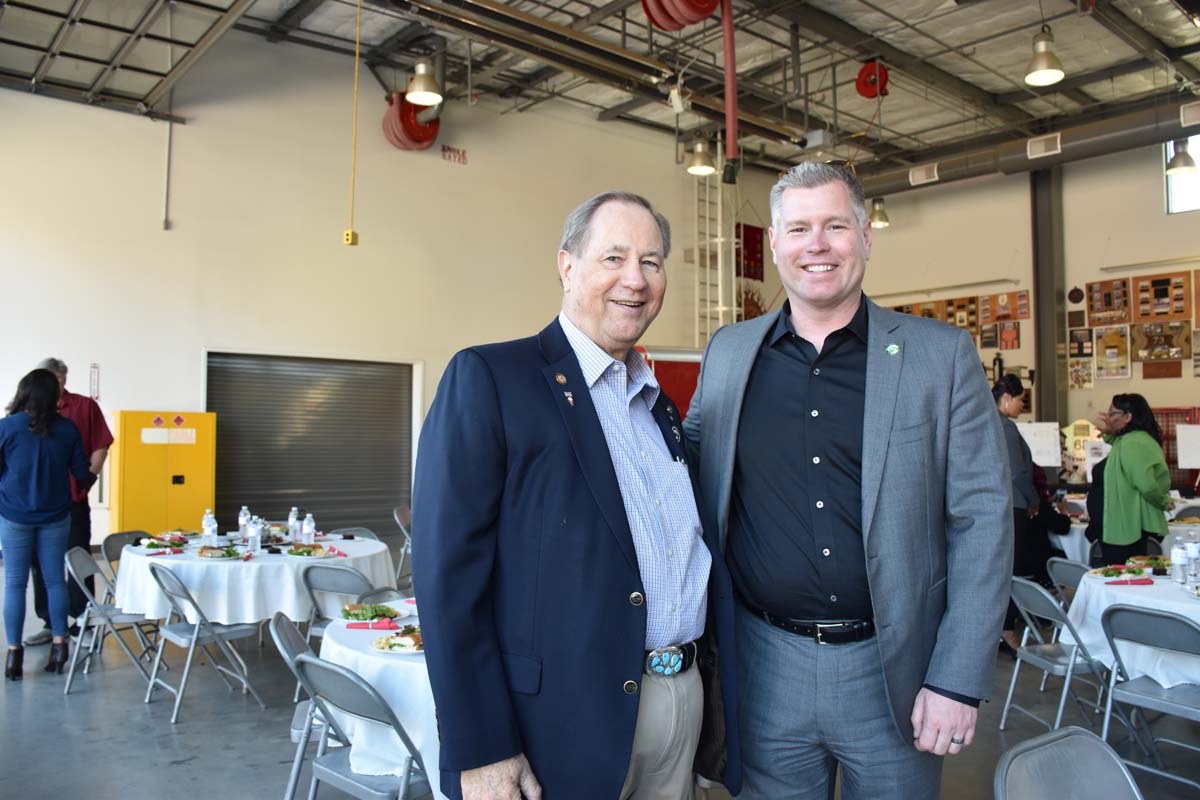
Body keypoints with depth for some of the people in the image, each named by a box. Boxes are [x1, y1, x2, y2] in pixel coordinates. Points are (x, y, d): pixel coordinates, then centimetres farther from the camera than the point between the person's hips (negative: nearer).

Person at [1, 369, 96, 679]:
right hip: (55, 516, 2)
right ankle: (59, 644, 12)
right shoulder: (67, 428, -4)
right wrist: (91, 479, 25)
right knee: (55, 580, 10)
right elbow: (82, 473, 3)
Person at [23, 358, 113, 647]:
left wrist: (88, 476, -9)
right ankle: (50, 622, 21)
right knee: (41, 562, 10)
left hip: (73, 497, -3)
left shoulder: (85, 406, 0)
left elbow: (100, 446, -1)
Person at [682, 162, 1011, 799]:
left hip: (894, 672, -1)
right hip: (765, 668, 2)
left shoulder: (943, 355, -4)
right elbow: (688, 456, 16)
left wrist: (959, 680, -10)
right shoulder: (728, 351, 3)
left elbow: (982, 519, -6)